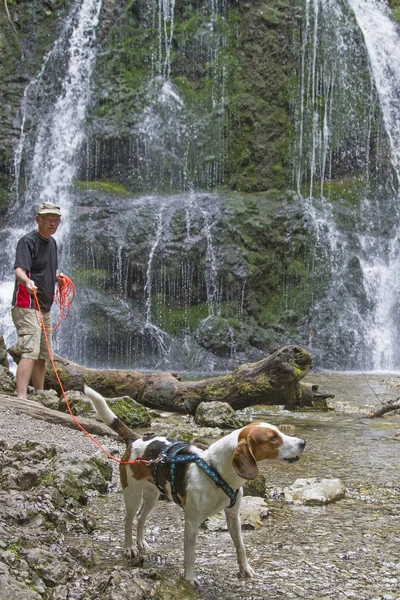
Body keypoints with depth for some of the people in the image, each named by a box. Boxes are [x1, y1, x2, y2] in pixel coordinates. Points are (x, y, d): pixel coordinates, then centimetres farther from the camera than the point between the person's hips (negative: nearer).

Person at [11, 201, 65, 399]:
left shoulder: (52, 242, 15)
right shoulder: (28, 241, -12)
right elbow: (19, 270, -27)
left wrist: (57, 276, 8)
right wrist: (27, 281, -48)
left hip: (45, 307, 9)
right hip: (26, 307, -9)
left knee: (42, 356, 14)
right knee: (29, 353, -20)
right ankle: (21, 398, -25)